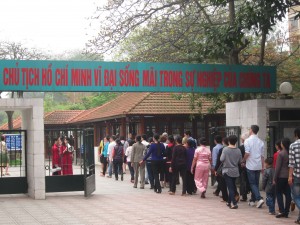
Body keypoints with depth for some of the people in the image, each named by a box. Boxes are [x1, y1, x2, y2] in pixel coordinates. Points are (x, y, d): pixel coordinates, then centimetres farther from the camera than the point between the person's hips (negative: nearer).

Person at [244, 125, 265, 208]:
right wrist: (263, 166, 16)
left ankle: (259, 199, -17)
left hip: (250, 165, -5)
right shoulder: (260, 142, 7)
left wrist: (243, 161, 2)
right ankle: (253, 200, 19)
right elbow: (262, 155, 10)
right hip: (258, 165, 5)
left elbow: (247, 153, -16)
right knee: (256, 183, 13)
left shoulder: (248, 140, -10)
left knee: (252, 183, -1)